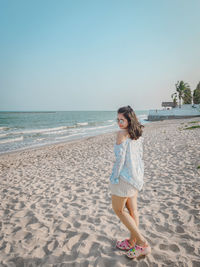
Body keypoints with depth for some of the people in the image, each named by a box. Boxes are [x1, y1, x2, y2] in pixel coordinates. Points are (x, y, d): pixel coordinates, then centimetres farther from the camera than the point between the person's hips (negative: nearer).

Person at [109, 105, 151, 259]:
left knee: (118, 209, 9)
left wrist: (114, 178, -13)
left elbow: (120, 157, -20)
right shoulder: (138, 134, 6)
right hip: (136, 175, 9)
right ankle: (132, 242, 32)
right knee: (132, 210, 18)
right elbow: (140, 156, 12)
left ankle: (142, 243, 10)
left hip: (125, 176, -8)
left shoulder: (122, 133, -19)